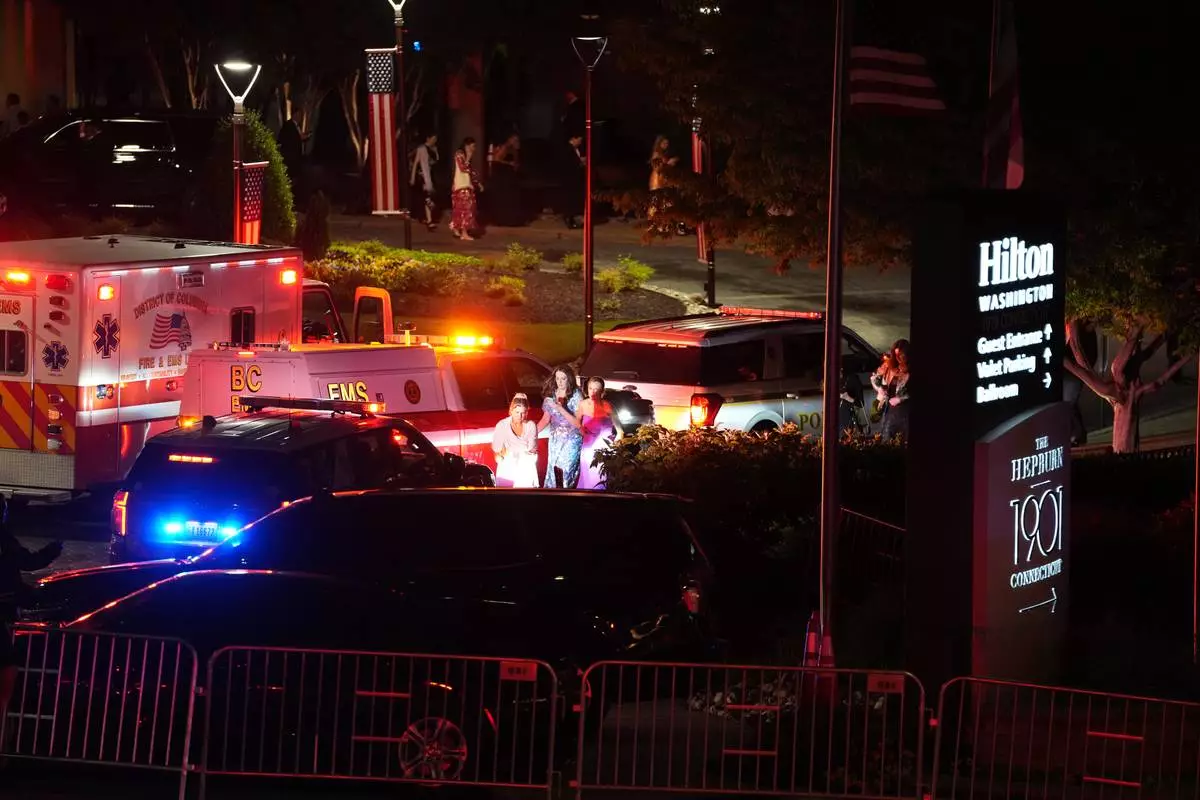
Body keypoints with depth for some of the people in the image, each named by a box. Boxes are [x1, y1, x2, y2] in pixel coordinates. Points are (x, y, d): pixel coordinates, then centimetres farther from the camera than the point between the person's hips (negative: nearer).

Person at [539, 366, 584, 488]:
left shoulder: (576, 395, -11)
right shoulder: (551, 394, 3)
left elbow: (578, 423, -15)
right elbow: (546, 419, 12)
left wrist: (561, 409, -24)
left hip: (571, 441, -4)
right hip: (555, 440, 4)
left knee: (566, 473, -11)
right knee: (553, 472, 1)